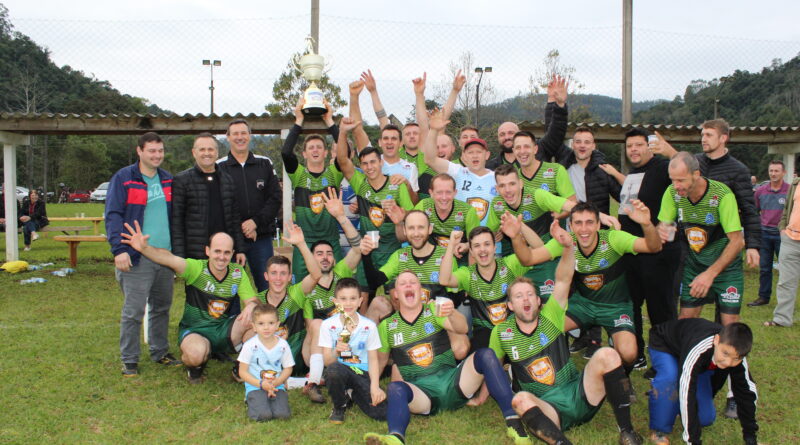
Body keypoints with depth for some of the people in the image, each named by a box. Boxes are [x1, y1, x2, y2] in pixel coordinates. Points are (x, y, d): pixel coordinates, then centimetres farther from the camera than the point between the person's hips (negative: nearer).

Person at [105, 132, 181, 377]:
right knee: (133, 311, -1)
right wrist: (119, 249, -20)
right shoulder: (123, 178, -5)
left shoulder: (167, 179, 12)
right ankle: (129, 360, 11)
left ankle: (160, 352, 29)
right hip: (137, 257, -5)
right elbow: (113, 215, -11)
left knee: (162, 308, 15)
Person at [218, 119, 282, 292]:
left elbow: (275, 198, 3)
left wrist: (256, 222, -11)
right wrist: (240, 228, -11)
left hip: (262, 237, 2)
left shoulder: (265, 164, 9)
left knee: (267, 284, 6)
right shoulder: (219, 167, 3)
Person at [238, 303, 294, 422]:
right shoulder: (250, 346, -9)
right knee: (263, 415, -24)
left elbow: (288, 368, 6)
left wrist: (276, 382, -12)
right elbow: (243, 372, -6)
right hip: (255, 386, -2)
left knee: (282, 414, -20)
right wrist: (261, 384, -17)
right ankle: (251, 401, 10)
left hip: (277, 386, 2)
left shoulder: (283, 345, -2)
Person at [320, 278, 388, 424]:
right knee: (334, 369, -38)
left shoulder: (369, 326, -1)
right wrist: (336, 352, -28)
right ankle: (339, 406, -4)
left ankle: (352, 394, 16)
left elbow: (373, 359, 1)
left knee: (381, 413, -19)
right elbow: (327, 362, -5)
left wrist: (375, 386, -14)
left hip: (363, 373, 2)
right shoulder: (328, 325, -4)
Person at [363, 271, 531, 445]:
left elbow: (462, 329, -10)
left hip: (451, 381, 1)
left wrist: (452, 313, -33)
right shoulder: (387, 326, 12)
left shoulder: (434, 310, 8)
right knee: (395, 388, -34)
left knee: (485, 355, -23)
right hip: (421, 391, -1)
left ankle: (513, 422, -31)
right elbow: (380, 361, 19)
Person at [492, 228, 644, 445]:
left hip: (580, 396, 1)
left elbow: (563, 281, -11)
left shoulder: (549, 317, 3)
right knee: (520, 400, -35)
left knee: (606, 355, -24)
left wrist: (568, 247, -26)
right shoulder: (501, 332, 4)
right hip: (548, 409, -1)